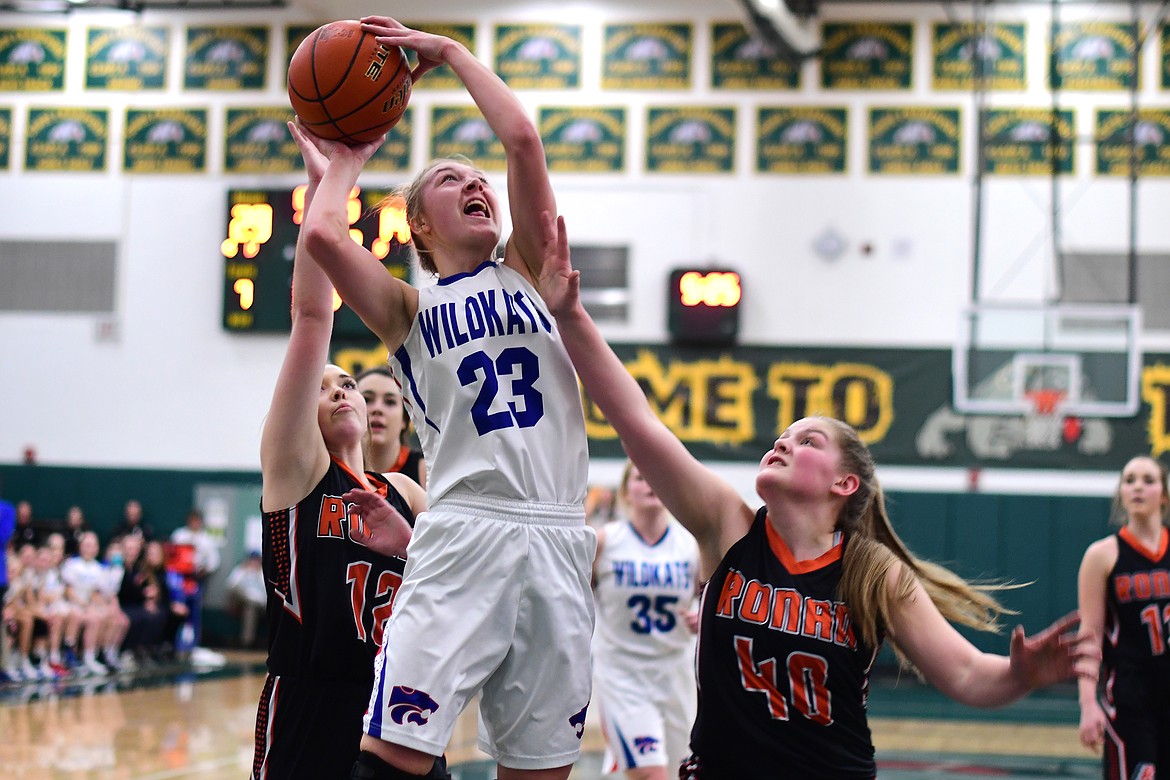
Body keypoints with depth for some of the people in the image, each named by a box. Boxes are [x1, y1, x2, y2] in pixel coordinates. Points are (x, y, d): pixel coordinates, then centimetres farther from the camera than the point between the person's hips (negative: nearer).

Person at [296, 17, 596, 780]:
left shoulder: (527, 271, 16)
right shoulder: (409, 309, 10)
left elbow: (522, 139, 2)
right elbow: (323, 236, -9)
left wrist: (450, 50, 11)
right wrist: (345, 164, 11)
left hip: (558, 539, 3)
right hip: (464, 536, -3)